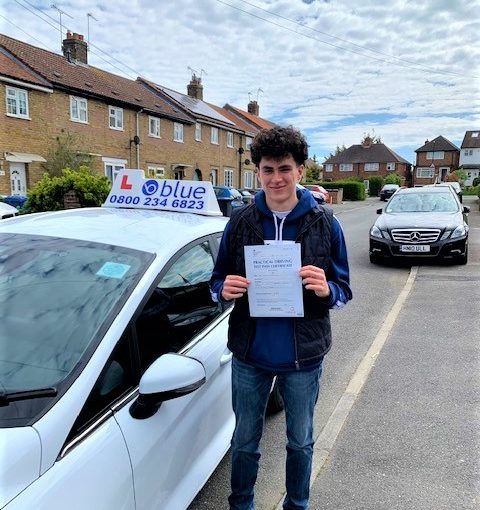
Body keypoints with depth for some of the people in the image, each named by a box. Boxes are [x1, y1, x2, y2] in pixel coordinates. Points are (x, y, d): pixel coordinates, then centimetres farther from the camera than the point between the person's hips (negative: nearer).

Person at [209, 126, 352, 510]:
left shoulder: (325, 223, -6)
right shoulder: (240, 223, -3)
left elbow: (344, 292, -2)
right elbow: (218, 281, 5)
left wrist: (326, 290, -25)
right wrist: (224, 289, -18)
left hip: (303, 355, 0)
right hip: (250, 352, 1)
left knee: (300, 442, 20)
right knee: (245, 441, 18)